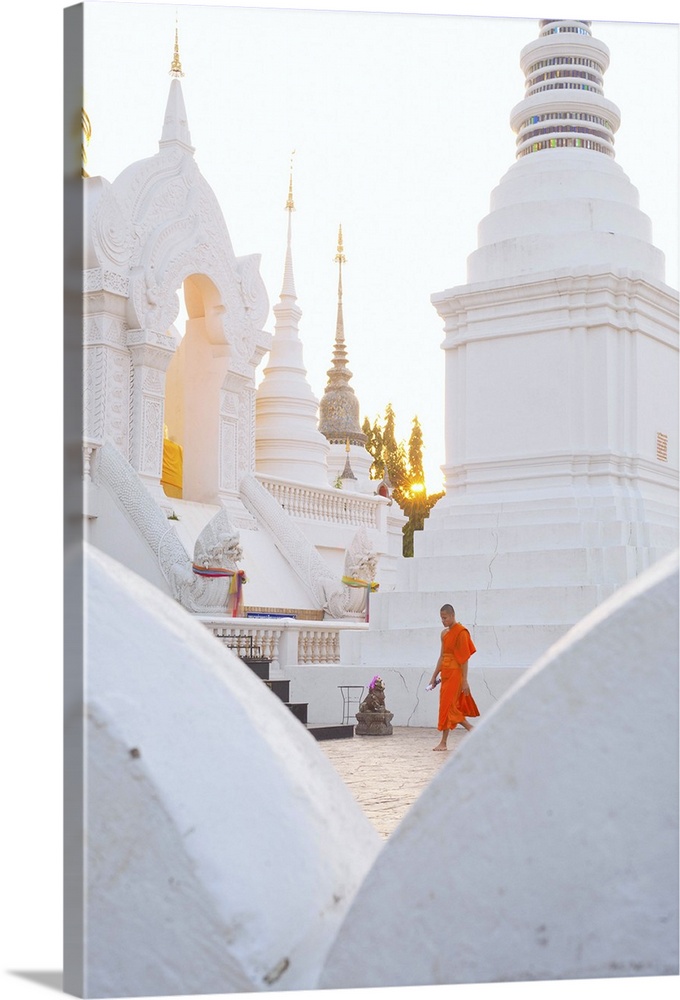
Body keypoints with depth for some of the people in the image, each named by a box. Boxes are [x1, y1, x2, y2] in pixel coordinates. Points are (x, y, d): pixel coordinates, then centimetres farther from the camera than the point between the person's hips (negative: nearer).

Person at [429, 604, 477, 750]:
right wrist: (434, 677, 15)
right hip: (446, 674, 8)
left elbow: (464, 658, -14)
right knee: (453, 707, 7)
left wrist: (464, 681, -16)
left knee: (447, 706, -7)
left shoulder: (461, 632, -11)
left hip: (455, 674, -8)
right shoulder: (444, 633, 13)